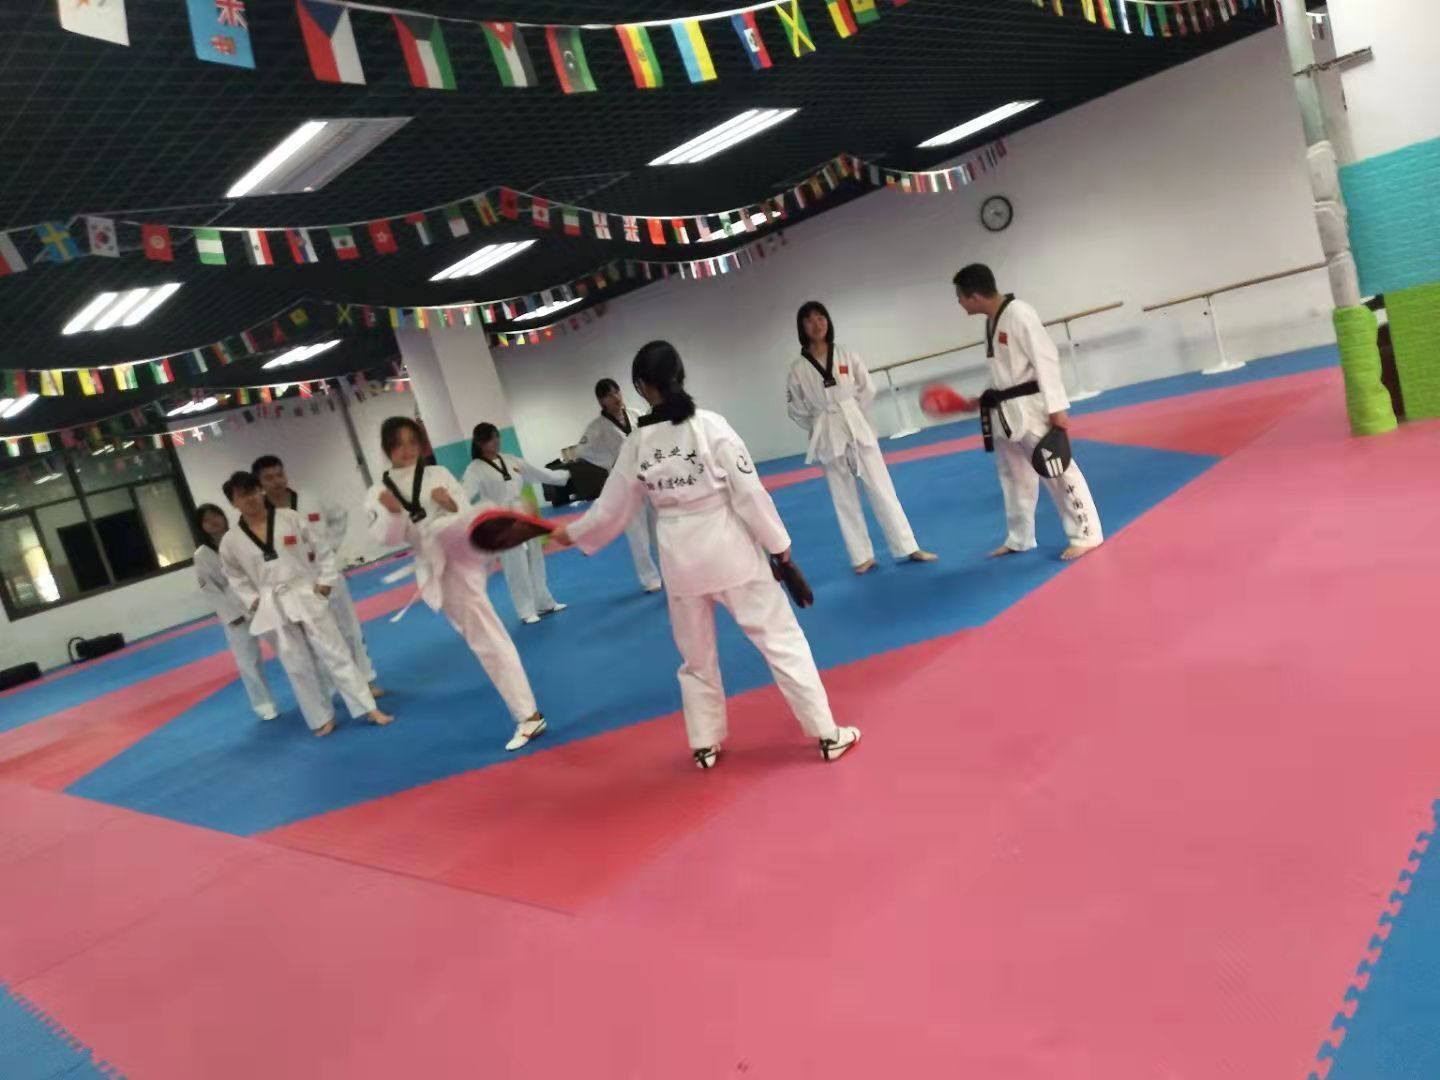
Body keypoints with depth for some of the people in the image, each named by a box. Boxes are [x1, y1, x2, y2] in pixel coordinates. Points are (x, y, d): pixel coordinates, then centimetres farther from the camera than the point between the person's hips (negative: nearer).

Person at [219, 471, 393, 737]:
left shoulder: (290, 518, -5)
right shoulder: (231, 541, -1)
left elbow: (323, 550, 2)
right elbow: (236, 578, 13)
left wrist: (325, 581, -6)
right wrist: (253, 602, 1)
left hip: (307, 598, -1)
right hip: (275, 610, 1)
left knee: (335, 653, 0)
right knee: (298, 668, 8)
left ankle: (370, 709, 4)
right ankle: (322, 718, 23)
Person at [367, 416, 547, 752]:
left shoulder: (438, 474, 7)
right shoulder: (379, 493, 8)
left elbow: (467, 517, 3)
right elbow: (388, 538, -4)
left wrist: (453, 506, -18)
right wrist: (393, 513, -24)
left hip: (465, 547, -2)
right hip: (440, 572, 2)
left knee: (443, 530, -38)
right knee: (486, 642, 4)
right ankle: (528, 716, 10)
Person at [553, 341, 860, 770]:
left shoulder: (636, 444, -2)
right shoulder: (710, 425, -12)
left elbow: (612, 508, 7)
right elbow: (749, 491, -11)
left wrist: (572, 533, 25)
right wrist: (778, 541, 1)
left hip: (680, 558, 3)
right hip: (730, 548, -3)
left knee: (696, 657, 19)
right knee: (781, 638, 5)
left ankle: (705, 746, 30)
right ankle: (827, 734, 9)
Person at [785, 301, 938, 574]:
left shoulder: (846, 355, 0)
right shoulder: (798, 369, -2)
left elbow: (867, 388, 5)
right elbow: (794, 407, 4)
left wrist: (851, 415, 0)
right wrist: (819, 426, 1)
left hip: (858, 428, 0)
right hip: (828, 438, 0)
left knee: (881, 489, 1)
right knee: (845, 500, 6)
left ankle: (908, 548, 6)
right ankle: (862, 557, 15)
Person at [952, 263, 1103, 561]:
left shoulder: (1019, 314, -18)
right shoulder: (991, 321, 9)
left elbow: (1046, 359, -20)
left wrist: (1056, 408, -22)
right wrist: (982, 401, 19)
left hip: (1030, 408, -9)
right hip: (1006, 411, 9)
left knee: (1056, 471, -3)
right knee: (1013, 475, 18)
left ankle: (1086, 535, 8)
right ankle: (1018, 539, 31)